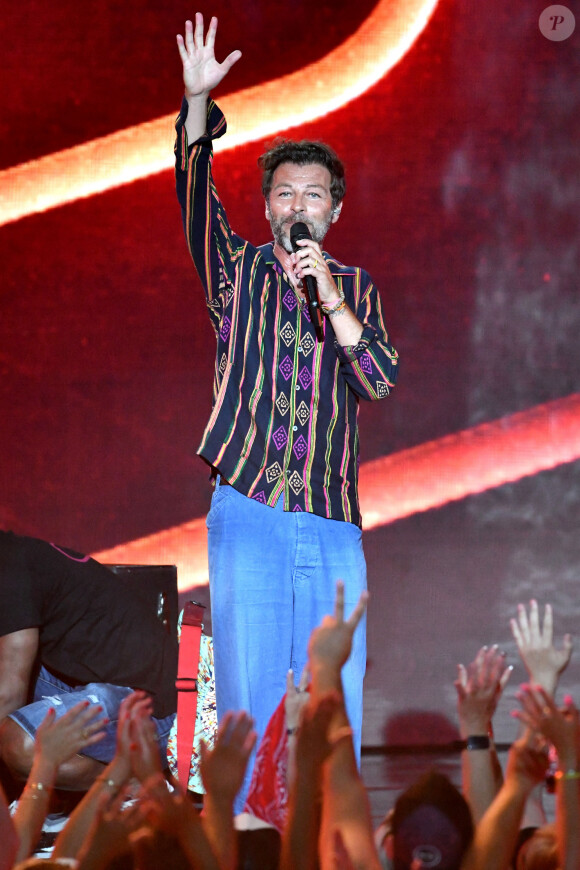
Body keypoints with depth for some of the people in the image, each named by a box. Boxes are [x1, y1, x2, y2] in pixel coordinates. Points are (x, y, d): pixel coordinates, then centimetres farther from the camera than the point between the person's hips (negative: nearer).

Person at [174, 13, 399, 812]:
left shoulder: (356, 288, 13)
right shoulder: (238, 272, 10)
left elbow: (382, 380, -2)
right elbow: (196, 197, -5)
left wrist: (329, 299, -14)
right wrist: (198, 103, -18)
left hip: (334, 527, 2)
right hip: (249, 514, -2)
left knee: (338, 708, 1)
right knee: (244, 701, -4)